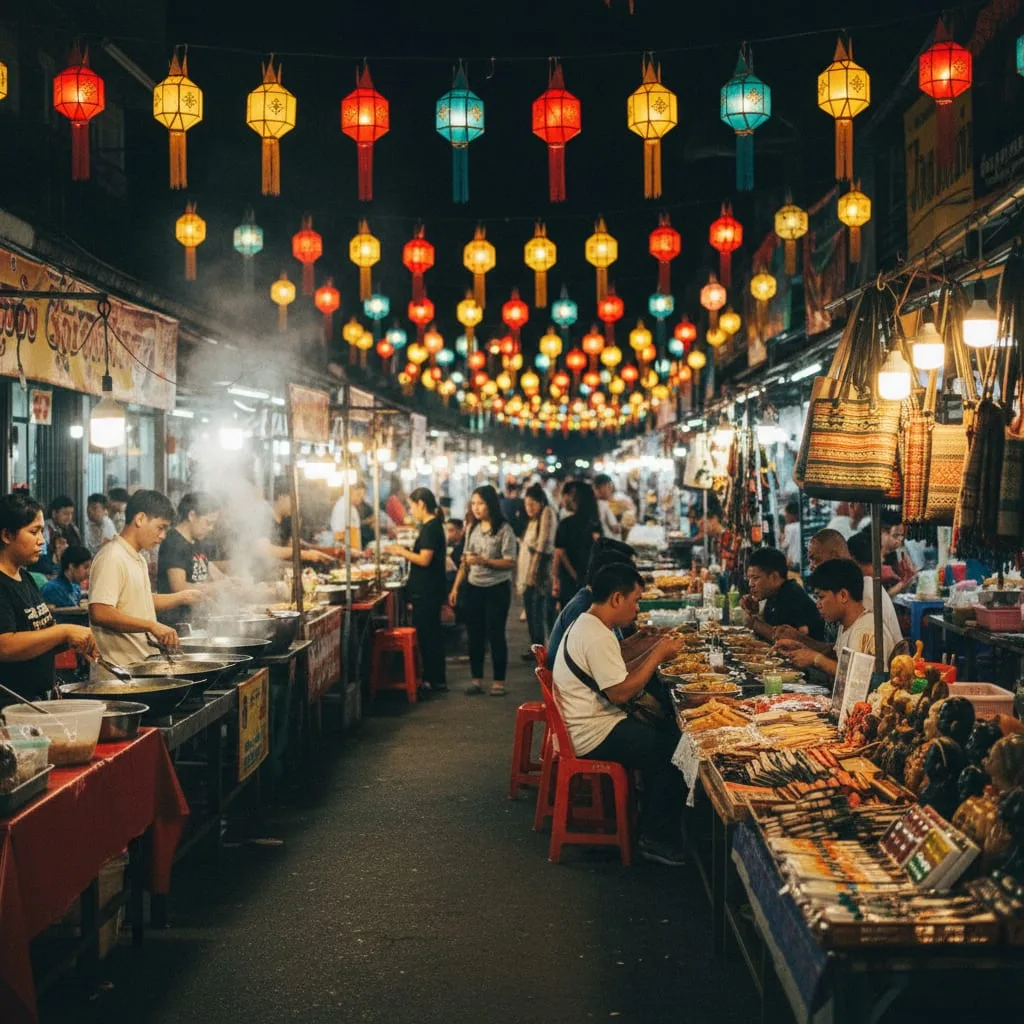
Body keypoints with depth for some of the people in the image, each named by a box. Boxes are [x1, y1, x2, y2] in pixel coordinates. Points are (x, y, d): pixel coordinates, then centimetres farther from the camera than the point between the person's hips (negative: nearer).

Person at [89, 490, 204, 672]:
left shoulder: (138, 559, 17)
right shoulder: (112, 558, -15)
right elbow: (99, 613, -25)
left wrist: (181, 598, 16)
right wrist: (152, 626, -26)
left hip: (142, 666, 9)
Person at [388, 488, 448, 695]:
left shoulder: (430, 528, -17)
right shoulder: (433, 526, 14)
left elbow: (424, 559, -22)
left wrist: (402, 552, -11)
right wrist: (404, 553, 12)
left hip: (427, 592, -10)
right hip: (428, 590, 10)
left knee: (428, 634, -4)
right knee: (430, 633, 14)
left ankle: (435, 681, 1)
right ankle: (435, 678, 20)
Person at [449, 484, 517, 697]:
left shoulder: (504, 530, -10)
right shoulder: (473, 529, 8)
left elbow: (510, 563, -14)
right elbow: (465, 562, 12)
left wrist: (484, 561, -24)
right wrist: (455, 587, 6)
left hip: (496, 589, -6)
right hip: (473, 588, 6)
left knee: (495, 634, -1)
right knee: (474, 634, 9)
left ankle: (499, 681, 8)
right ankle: (477, 679, 17)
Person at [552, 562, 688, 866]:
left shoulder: (585, 625, 13)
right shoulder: (597, 637, -21)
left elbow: (617, 678, 15)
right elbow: (620, 693, -24)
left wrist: (655, 652, 7)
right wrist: (658, 656, -15)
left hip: (586, 725, 11)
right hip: (593, 735, -11)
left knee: (665, 735, 12)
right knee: (674, 751, -10)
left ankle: (650, 825, 16)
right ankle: (656, 839, -1)